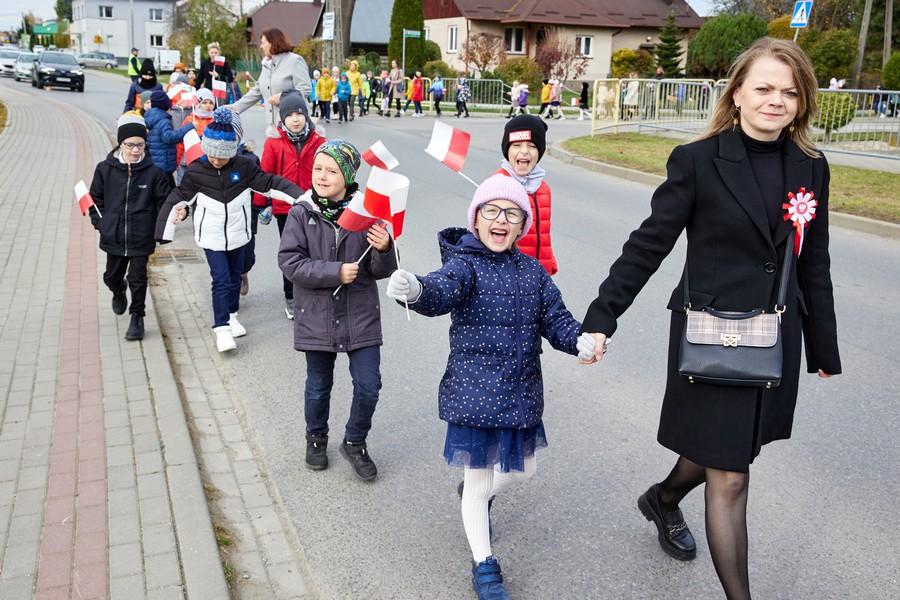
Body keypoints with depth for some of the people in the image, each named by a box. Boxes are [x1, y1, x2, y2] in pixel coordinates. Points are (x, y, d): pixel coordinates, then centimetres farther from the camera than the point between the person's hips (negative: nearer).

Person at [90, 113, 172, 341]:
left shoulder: (153, 172, -8)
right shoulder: (105, 169, -4)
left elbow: (164, 201, 1)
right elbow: (95, 197, 8)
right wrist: (99, 222, 1)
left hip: (141, 238, -2)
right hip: (113, 237, 3)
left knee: (138, 279, 2)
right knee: (112, 276, 19)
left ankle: (137, 318, 17)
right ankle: (119, 292, 53)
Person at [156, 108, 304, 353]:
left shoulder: (244, 166, -12)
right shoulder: (196, 171, -12)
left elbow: (270, 183, -9)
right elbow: (178, 199, -4)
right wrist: (164, 231, -5)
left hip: (237, 233, 2)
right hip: (212, 236, -2)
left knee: (235, 277, 16)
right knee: (221, 280, -7)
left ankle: (231, 316, 35)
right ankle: (221, 328, 1)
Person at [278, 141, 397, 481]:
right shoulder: (301, 214, -6)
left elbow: (381, 271, -4)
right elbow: (289, 262, -12)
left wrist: (384, 249, -26)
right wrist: (336, 272, -20)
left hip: (361, 316, 0)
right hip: (317, 316, 0)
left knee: (368, 386, 1)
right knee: (318, 387, 16)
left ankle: (355, 443, 27)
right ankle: (316, 439, 42)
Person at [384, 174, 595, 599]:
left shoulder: (532, 271, 5)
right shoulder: (466, 264, -13)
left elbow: (555, 318, 5)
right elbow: (442, 290, -34)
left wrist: (580, 340, -18)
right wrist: (416, 290, -58)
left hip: (521, 395, 6)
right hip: (474, 393, -5)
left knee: (522, 469, 22)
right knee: (478, 483, 8)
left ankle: (478, 495, 56)